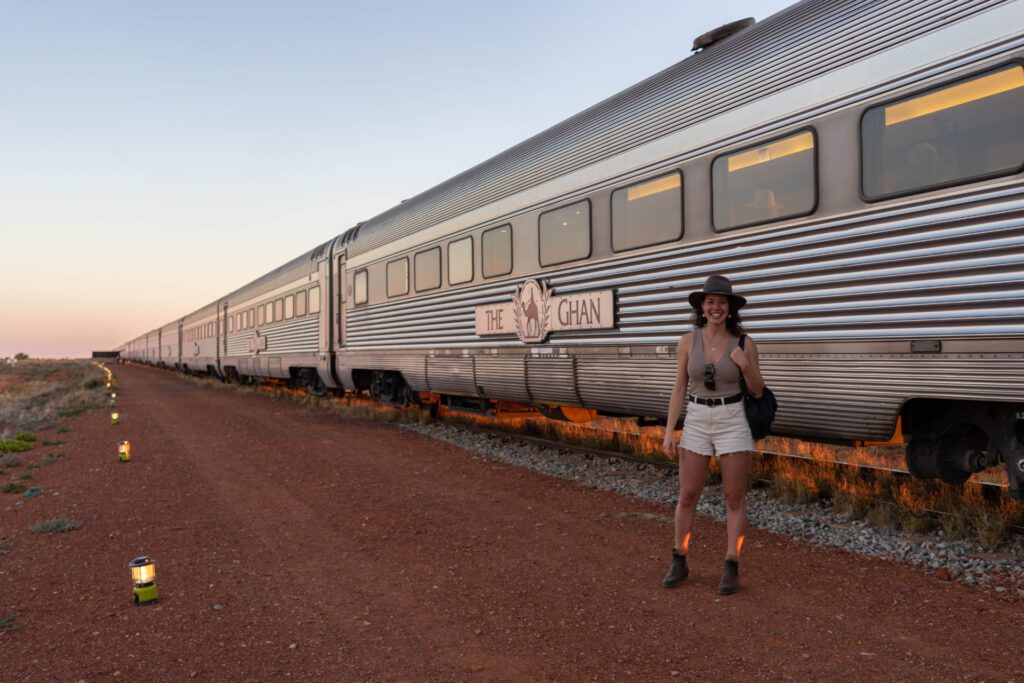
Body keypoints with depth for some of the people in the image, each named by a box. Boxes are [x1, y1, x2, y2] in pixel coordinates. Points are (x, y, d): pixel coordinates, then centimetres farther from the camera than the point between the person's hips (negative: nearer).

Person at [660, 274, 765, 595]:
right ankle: (679, 563, 21)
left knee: (735, 498, 2)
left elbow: (758, 391, 1)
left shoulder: (744, 343, -4)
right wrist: (669, 430, -4)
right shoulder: (687, 341, -1)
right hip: (696, 422, 2)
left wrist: (745, 366, -19)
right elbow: (679, 388, 1)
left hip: (733, 422, -1)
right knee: (687, 496, 5)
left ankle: (731, 569, 14)